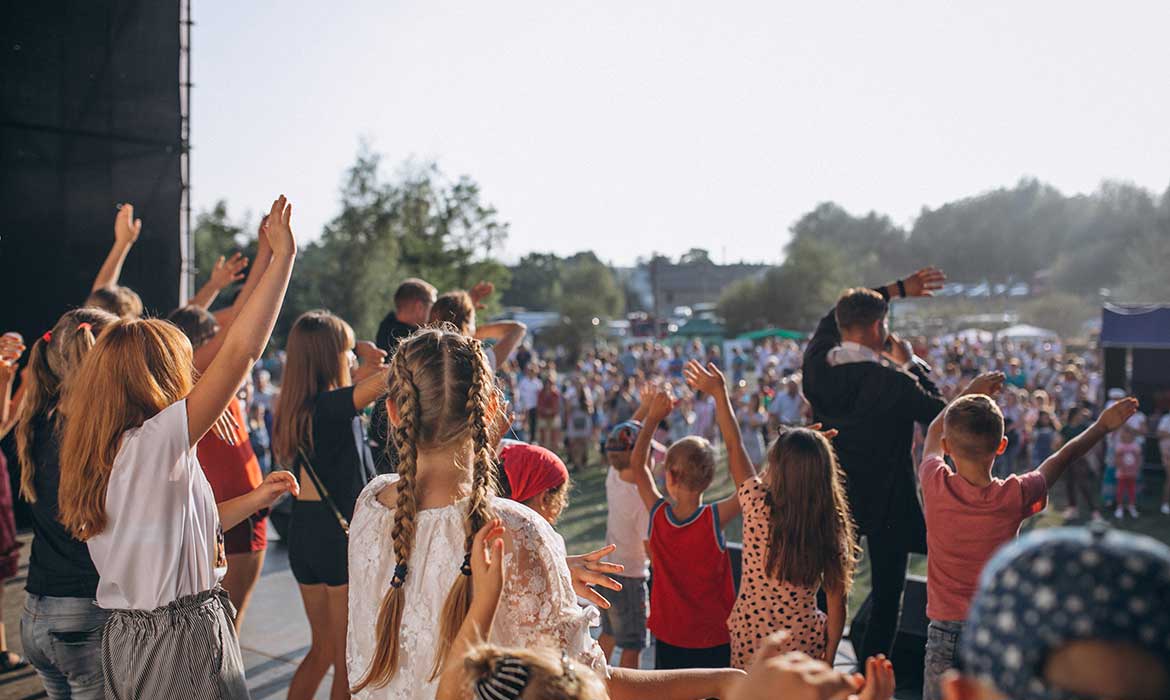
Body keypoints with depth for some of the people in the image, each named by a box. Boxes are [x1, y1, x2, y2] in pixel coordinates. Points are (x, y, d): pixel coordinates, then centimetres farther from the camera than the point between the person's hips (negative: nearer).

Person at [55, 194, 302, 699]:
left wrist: (253, 500, 15)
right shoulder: (155, 443, -19)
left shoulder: (101, 456, 8)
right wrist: (282, 255, -21)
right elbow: (240, 352, -26)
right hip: (183, 642, -9)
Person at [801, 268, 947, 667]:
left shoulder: (816, 365, -9)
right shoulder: (893, 382, -25)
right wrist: (910, 364, -2)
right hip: (886, 503, -5)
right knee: (887, 593, 10)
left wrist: (897, 289, 15)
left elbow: (833, 317, 10)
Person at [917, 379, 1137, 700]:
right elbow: (1059, 460, 8)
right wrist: (1103, 426, 25)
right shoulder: (1015, 496, -12)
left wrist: (970, 393, 23)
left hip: (945, 631, 0)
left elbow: (934, 434, 10)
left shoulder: (935, 485, -12)